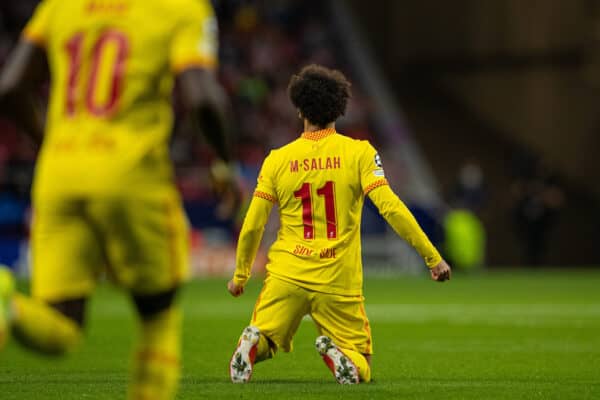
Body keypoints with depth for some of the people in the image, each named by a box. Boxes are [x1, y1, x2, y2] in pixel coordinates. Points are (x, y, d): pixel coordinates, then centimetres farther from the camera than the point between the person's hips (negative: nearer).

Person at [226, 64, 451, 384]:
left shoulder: (277, 159, 3)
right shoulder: (359, 153, -2)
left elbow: (252, 227, 5)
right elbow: (390, 208, -11)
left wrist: (240, 276, 19)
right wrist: (433, 257, -6)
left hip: (287, 275, 1)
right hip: (340, 283, -1)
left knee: (263, 339, 17)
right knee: (361, 370, 10)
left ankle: (254, 342, -20)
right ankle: (340, 354, -26)